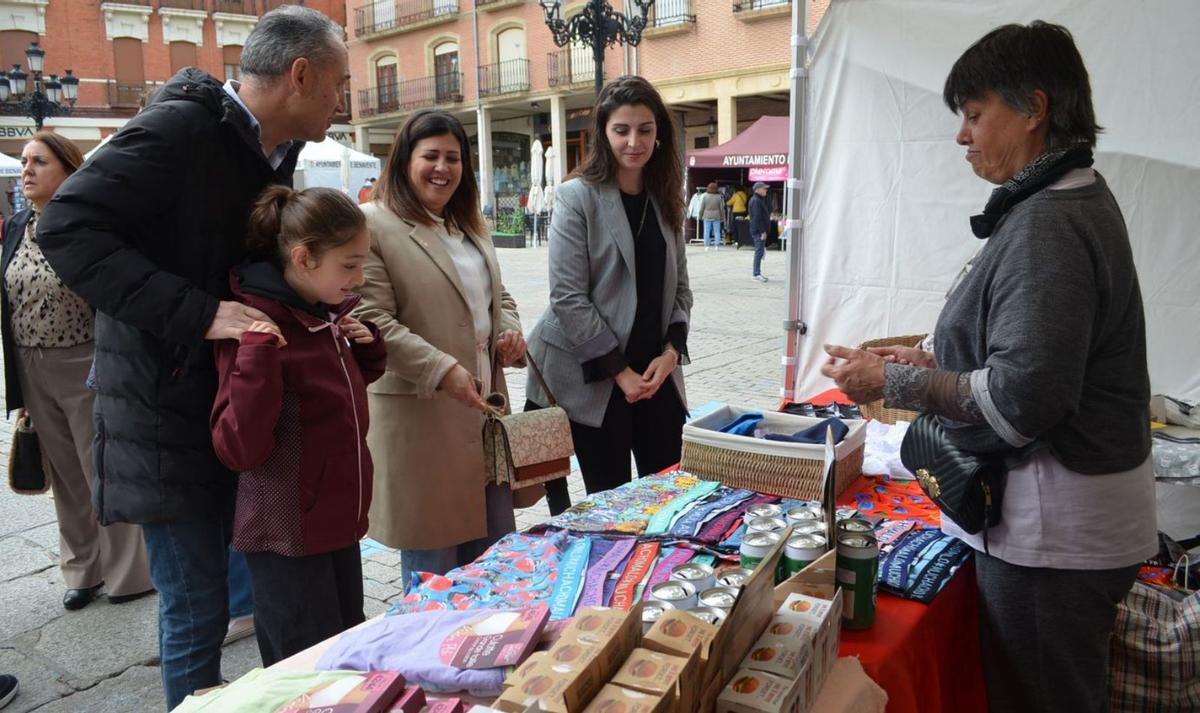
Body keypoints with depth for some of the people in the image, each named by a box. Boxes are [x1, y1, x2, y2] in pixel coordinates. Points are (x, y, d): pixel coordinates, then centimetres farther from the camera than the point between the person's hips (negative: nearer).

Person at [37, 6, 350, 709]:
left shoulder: (273, 154, 10)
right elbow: (68, 228, -23)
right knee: (197, 611, 2)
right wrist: (197, 314, -29)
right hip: (169, 415, -8)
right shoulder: (180, 128, -16)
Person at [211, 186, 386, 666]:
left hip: (338, 523, 8)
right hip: (287, 539, -8)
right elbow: (239, 451, -23)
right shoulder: (257, 329, -19)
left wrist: (366, 346, 2)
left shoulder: (329, 314, 4)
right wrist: (257, 356, -33)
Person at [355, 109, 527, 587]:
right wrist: (442, 370, -24)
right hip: (419, 417, -8)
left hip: (484, 407, 8)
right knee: (433, 565, 5)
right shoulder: (374, 226, -9)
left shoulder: (469, 227, 18)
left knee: (499, 558, 17)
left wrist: (510, 331, 1)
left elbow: (497, 297, 24)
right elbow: (373, 320, -16)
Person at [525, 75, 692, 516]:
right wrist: (619, 370, -13)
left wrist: (671, 352, -5)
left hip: (656, 372, 5)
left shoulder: (665, 199, 9)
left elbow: (679, 287, 11)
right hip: (595, 376, -5)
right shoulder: (578, 197, -8)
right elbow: (568, 298, -14)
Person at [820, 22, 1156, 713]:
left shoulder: (1048, 226, -21)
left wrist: (895, 382, -15)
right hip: (1073, 517, 10)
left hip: (1054, 531, -10)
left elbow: (1020, 402, -24)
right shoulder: (1079, 197, 11)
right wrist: (938, 365, 8)